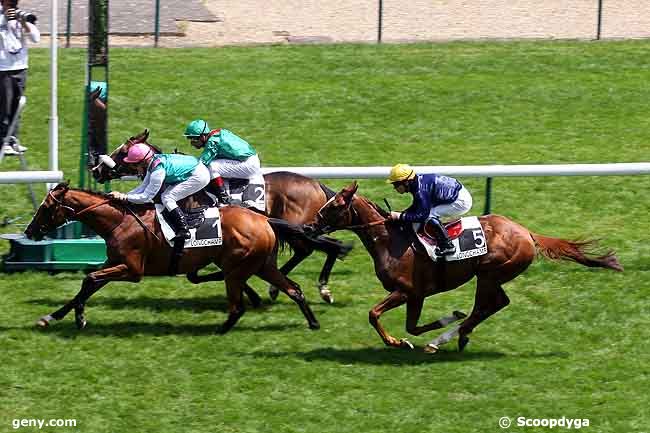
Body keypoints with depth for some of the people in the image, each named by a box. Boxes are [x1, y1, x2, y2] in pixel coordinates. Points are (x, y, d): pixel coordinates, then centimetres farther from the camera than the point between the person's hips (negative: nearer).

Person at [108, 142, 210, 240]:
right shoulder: (153, 162, 2)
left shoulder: (158, 171, -27)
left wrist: (124, 197, -18)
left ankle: (184, 230, -14)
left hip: (198, 176, -10)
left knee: (167, 198, -12)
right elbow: (143, 187, 8)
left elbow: (146, 197, -22)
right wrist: (122, 194, -1)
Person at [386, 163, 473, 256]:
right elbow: (415, 207, 14)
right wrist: (398, 214, 2)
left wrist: (400, 216, -20)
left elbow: (422, 215, -24)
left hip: (461, 201, -10)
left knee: (430, 215, -18)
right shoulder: (418, 182, 3)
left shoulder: (421, 190, -26)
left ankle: (447, 246, -12)